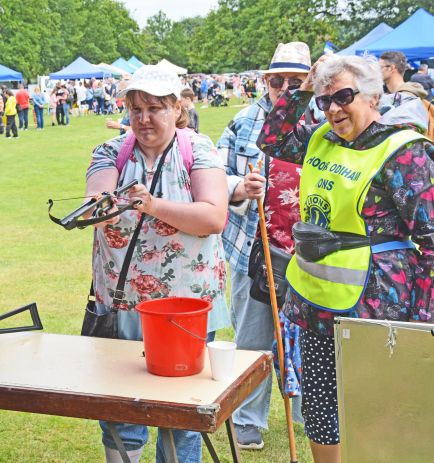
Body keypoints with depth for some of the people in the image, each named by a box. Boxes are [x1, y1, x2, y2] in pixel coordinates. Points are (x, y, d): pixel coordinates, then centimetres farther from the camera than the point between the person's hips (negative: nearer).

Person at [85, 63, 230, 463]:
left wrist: (153, 205, -27)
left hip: (187, 304, -2)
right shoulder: (110, 153, 5)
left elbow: (214, 217, -15)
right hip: (121, 307, 2)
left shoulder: (198, 149, -2)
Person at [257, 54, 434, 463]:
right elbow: (271, 139, 22)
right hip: (316, 302, 7)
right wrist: (302, 91, 8)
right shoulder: (322, 139, 9)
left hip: (369, 306, -7)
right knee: (317, 409, 16)